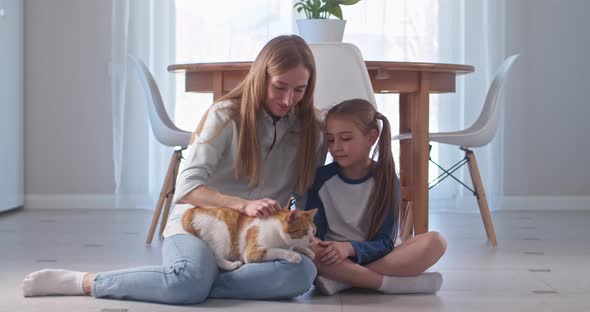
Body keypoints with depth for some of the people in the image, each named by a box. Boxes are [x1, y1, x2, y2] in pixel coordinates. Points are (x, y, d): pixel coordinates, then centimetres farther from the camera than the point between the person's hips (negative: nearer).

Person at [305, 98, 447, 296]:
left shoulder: (386, 180, -3)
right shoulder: (322, 178, 0)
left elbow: (384, 243, -8)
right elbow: (314, 231, -3)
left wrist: (350, 248, -28)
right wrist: (314, 244, -28)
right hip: (333, 261, 0)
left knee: (435, 241, -24)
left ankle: (343, 281, -30)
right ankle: (393, 282, -29)